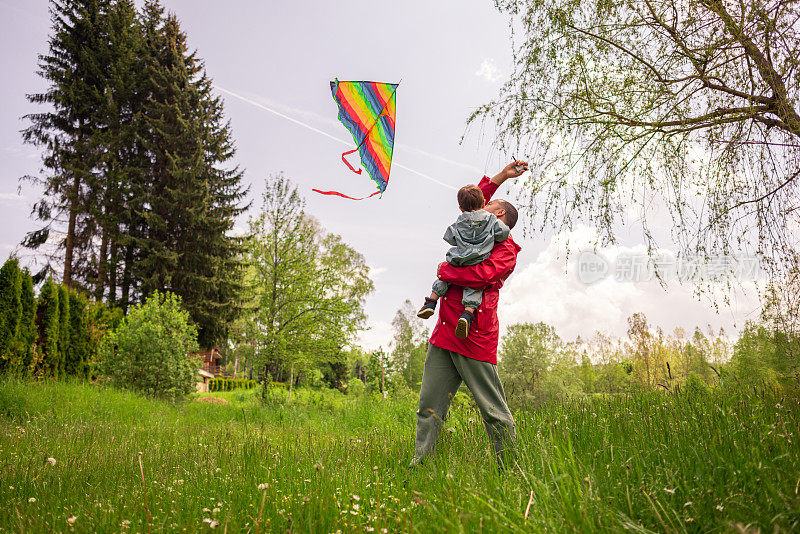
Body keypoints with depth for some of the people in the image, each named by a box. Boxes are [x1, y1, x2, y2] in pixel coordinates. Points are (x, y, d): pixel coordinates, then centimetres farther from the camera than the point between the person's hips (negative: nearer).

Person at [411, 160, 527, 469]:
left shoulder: (506, 250, -1)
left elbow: (481, 275, -20)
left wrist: (445, 270, -6)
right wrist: (501, 177, 34)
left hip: (474, 339, -8)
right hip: (444, 334, 8)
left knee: (494, 411, -2)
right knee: (429, 406, 3)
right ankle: (420, 465, 6)